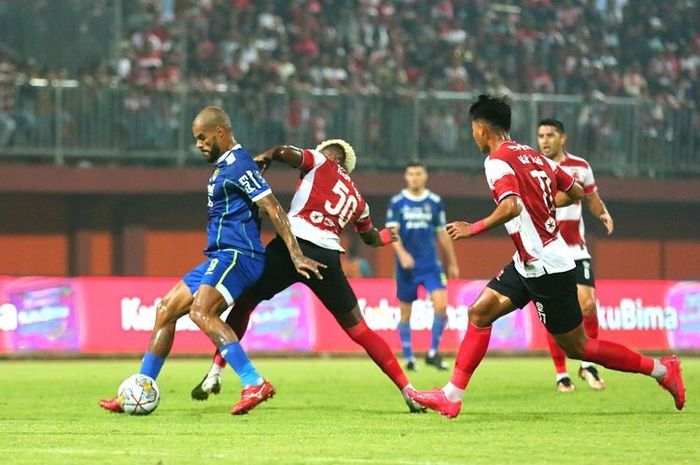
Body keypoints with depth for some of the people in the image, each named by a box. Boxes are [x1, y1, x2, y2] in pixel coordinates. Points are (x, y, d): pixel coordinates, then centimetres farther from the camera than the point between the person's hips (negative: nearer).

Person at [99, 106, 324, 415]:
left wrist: (296, 255, -23)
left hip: (236, 256, -11)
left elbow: (273, 209, -17)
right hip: (219, 258, 11)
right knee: (166, 309, 11)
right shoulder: (222, 166, 19)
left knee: (200, 311, -29)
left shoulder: (238, 166, -12)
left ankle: (255, 384, -34)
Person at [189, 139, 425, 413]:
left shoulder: (320, 162, 13)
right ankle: (408, 391, 7)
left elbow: (284, 152, -6)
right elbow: (370, 238, 44)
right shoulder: (357, 200, 26)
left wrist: (265, 158, 15)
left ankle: (215, 374, 9)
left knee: (244, 303, 16)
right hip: (328, 257, 4)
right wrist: (385, 236, 66)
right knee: (358, 330, 11)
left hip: (292, 245, -3)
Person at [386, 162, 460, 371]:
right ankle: (409, 357, 16)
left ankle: (433, 352, -3)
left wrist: (452, 263, 15)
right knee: (405, 312, 4)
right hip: (407, 266, -1)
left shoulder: (435, 202, 6)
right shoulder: (397, 203, 0)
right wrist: (402, 253, -25)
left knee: (441, 305, -15)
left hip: (431, 264, 1)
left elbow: (442, 234, 13)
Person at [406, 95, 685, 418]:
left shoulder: (497, 161, -15)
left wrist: (473, 229, -22)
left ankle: (660, 369, 6)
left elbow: (511, 207, -32)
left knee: (576, 347, 0)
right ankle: (451, 396, 6)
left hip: (546, 266, -10)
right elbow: (575, 193, 18)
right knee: (480, 312, 7)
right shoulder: (533, 155, 11)